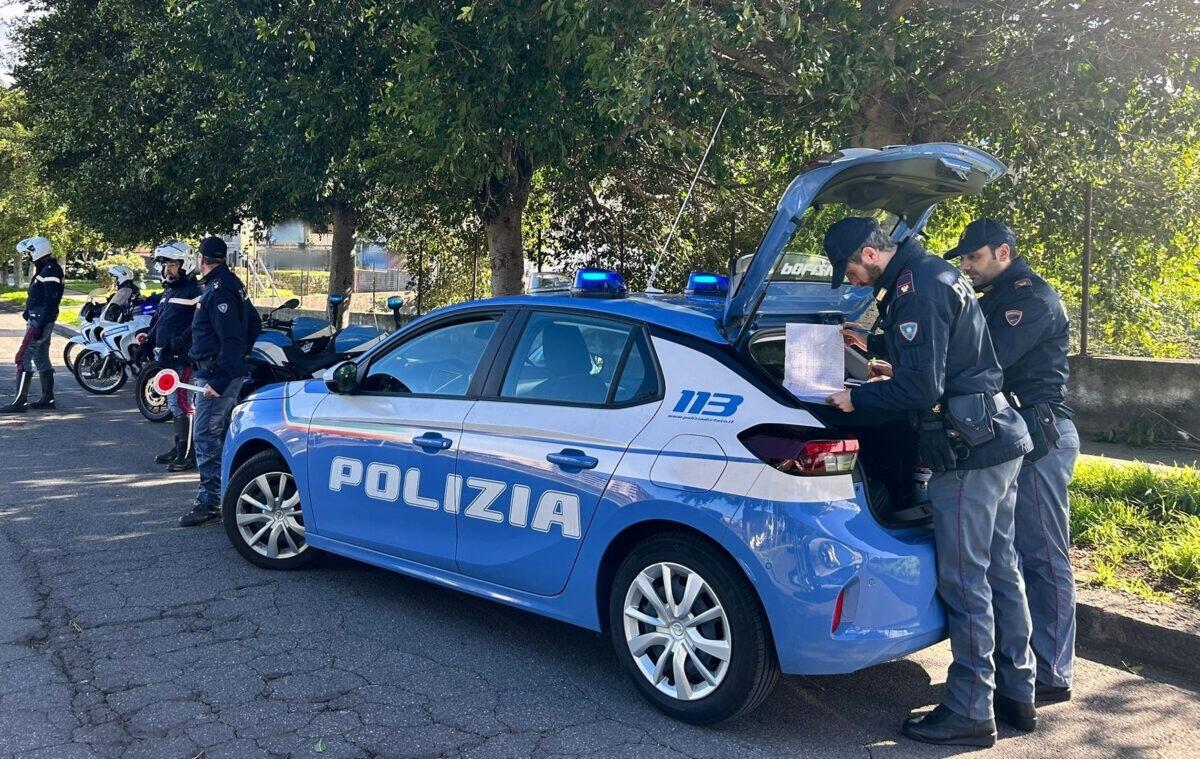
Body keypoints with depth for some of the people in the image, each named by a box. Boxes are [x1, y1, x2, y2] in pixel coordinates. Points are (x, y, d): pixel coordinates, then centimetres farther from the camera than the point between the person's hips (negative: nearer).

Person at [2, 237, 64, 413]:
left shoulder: (50, 270, -16)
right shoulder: (44, 269, 17)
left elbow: (50, 301, -23)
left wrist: (40, 326, -26)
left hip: (40, 321, -11)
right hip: (37, 320, 11)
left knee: (24, 357, -12)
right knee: (41, 359, 14)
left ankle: (20, 401, -12)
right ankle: (47, 399, 19)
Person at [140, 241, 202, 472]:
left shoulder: (194, 291, -12)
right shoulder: (168, 291, 20)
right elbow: (159, 321, 29)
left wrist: (179, 343, -28)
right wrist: (149, 338, 13)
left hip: (182, 358, -10)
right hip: (166, 358, 10)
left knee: (182, 404, -11)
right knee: (174, 405, 17)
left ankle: (188, 455, -8)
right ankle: (179, 447, 27)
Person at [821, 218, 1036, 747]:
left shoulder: (917, 291, -17)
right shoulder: (934, 273, 15)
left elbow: (921, 390, -20)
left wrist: (857, 399, -9)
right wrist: (894, 372, 22)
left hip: (967, 453, -11)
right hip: (998, 442, 11)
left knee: (964, 584, -4)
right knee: (1000, 572, 15)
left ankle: (970, 713, 6)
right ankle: (1017, 695, 26)